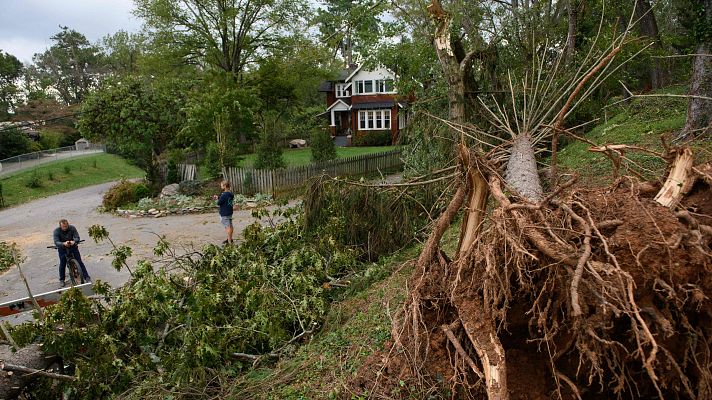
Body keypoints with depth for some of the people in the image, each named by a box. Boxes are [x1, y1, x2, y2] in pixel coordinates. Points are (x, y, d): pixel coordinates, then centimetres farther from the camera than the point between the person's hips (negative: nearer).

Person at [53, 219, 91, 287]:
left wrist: (73, 241, -44)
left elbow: (77, 237, -21)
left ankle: (87, 277, 1)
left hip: (73, 246, 1)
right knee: (62, 264, -2)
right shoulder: (56, 231, -18)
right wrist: (64, 244, -49)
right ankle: (61, 280, 18)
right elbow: (56, 242, -28)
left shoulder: (72, 228, -15)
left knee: (79, 262, -3)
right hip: (62, 248, 0)